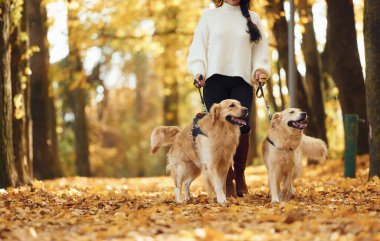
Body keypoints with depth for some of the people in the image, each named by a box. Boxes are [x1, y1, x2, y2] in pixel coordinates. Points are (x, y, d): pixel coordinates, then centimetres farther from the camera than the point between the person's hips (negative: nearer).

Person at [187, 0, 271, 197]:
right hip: (215, 79, 0)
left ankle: (239, 174, 2)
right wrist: (198, 71, -5)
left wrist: (260, 69, -3)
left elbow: (260, 48, 14)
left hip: (242, 80, 0)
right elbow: (198, 46, 10)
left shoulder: (253, 18, 17)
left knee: (242, 126, -16)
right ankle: (227, 179, -2)